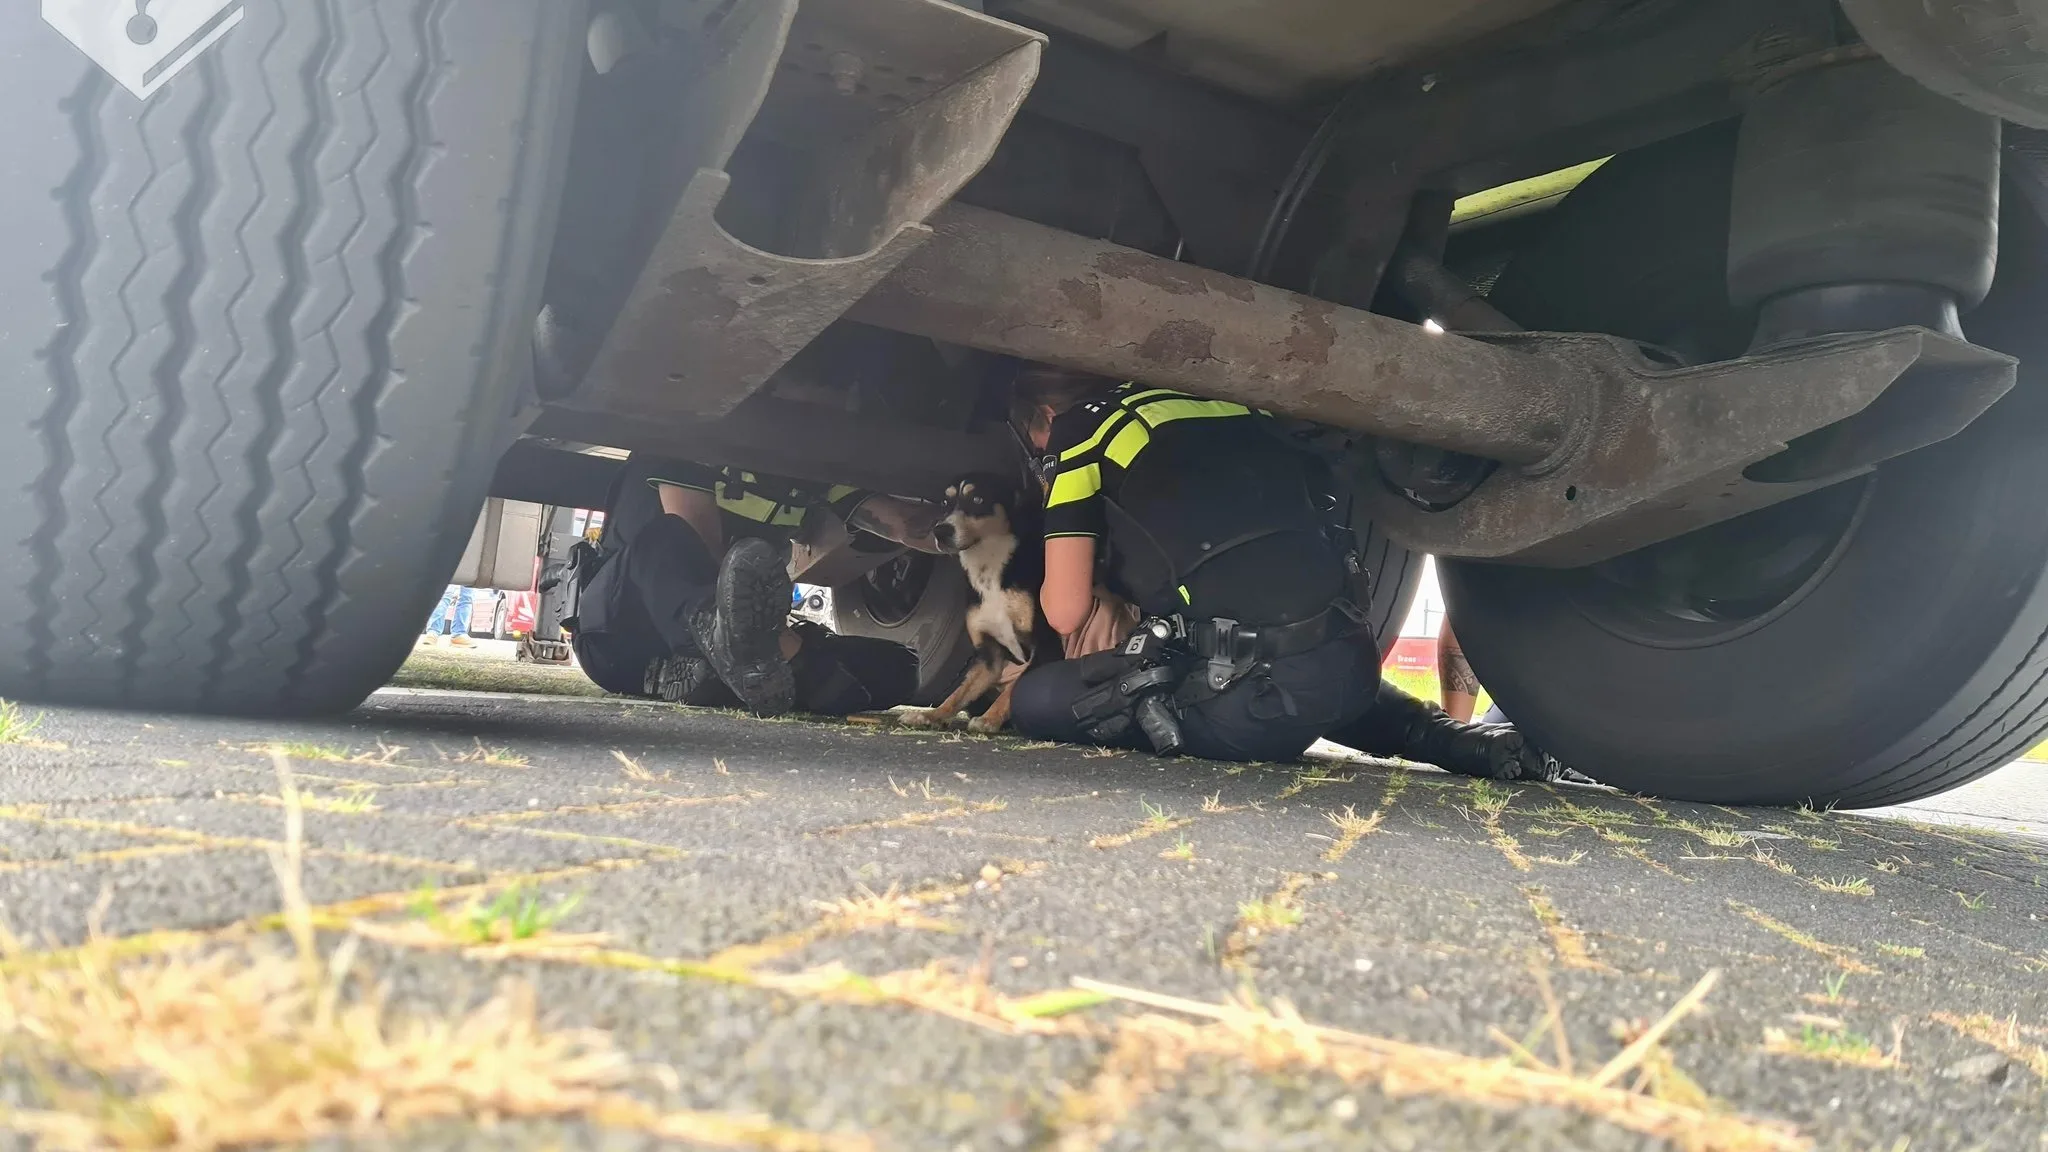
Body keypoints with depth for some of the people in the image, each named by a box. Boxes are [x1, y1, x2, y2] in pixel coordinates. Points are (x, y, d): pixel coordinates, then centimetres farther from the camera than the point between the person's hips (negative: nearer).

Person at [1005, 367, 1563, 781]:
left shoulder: (1076, 431, 8)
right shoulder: (1225, 405, 24)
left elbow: (1066, 610, 2)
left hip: (1260, 683, -6)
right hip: (1354, 660, 6)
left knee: (1036, 698, 10)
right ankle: (1460, 739, 18)